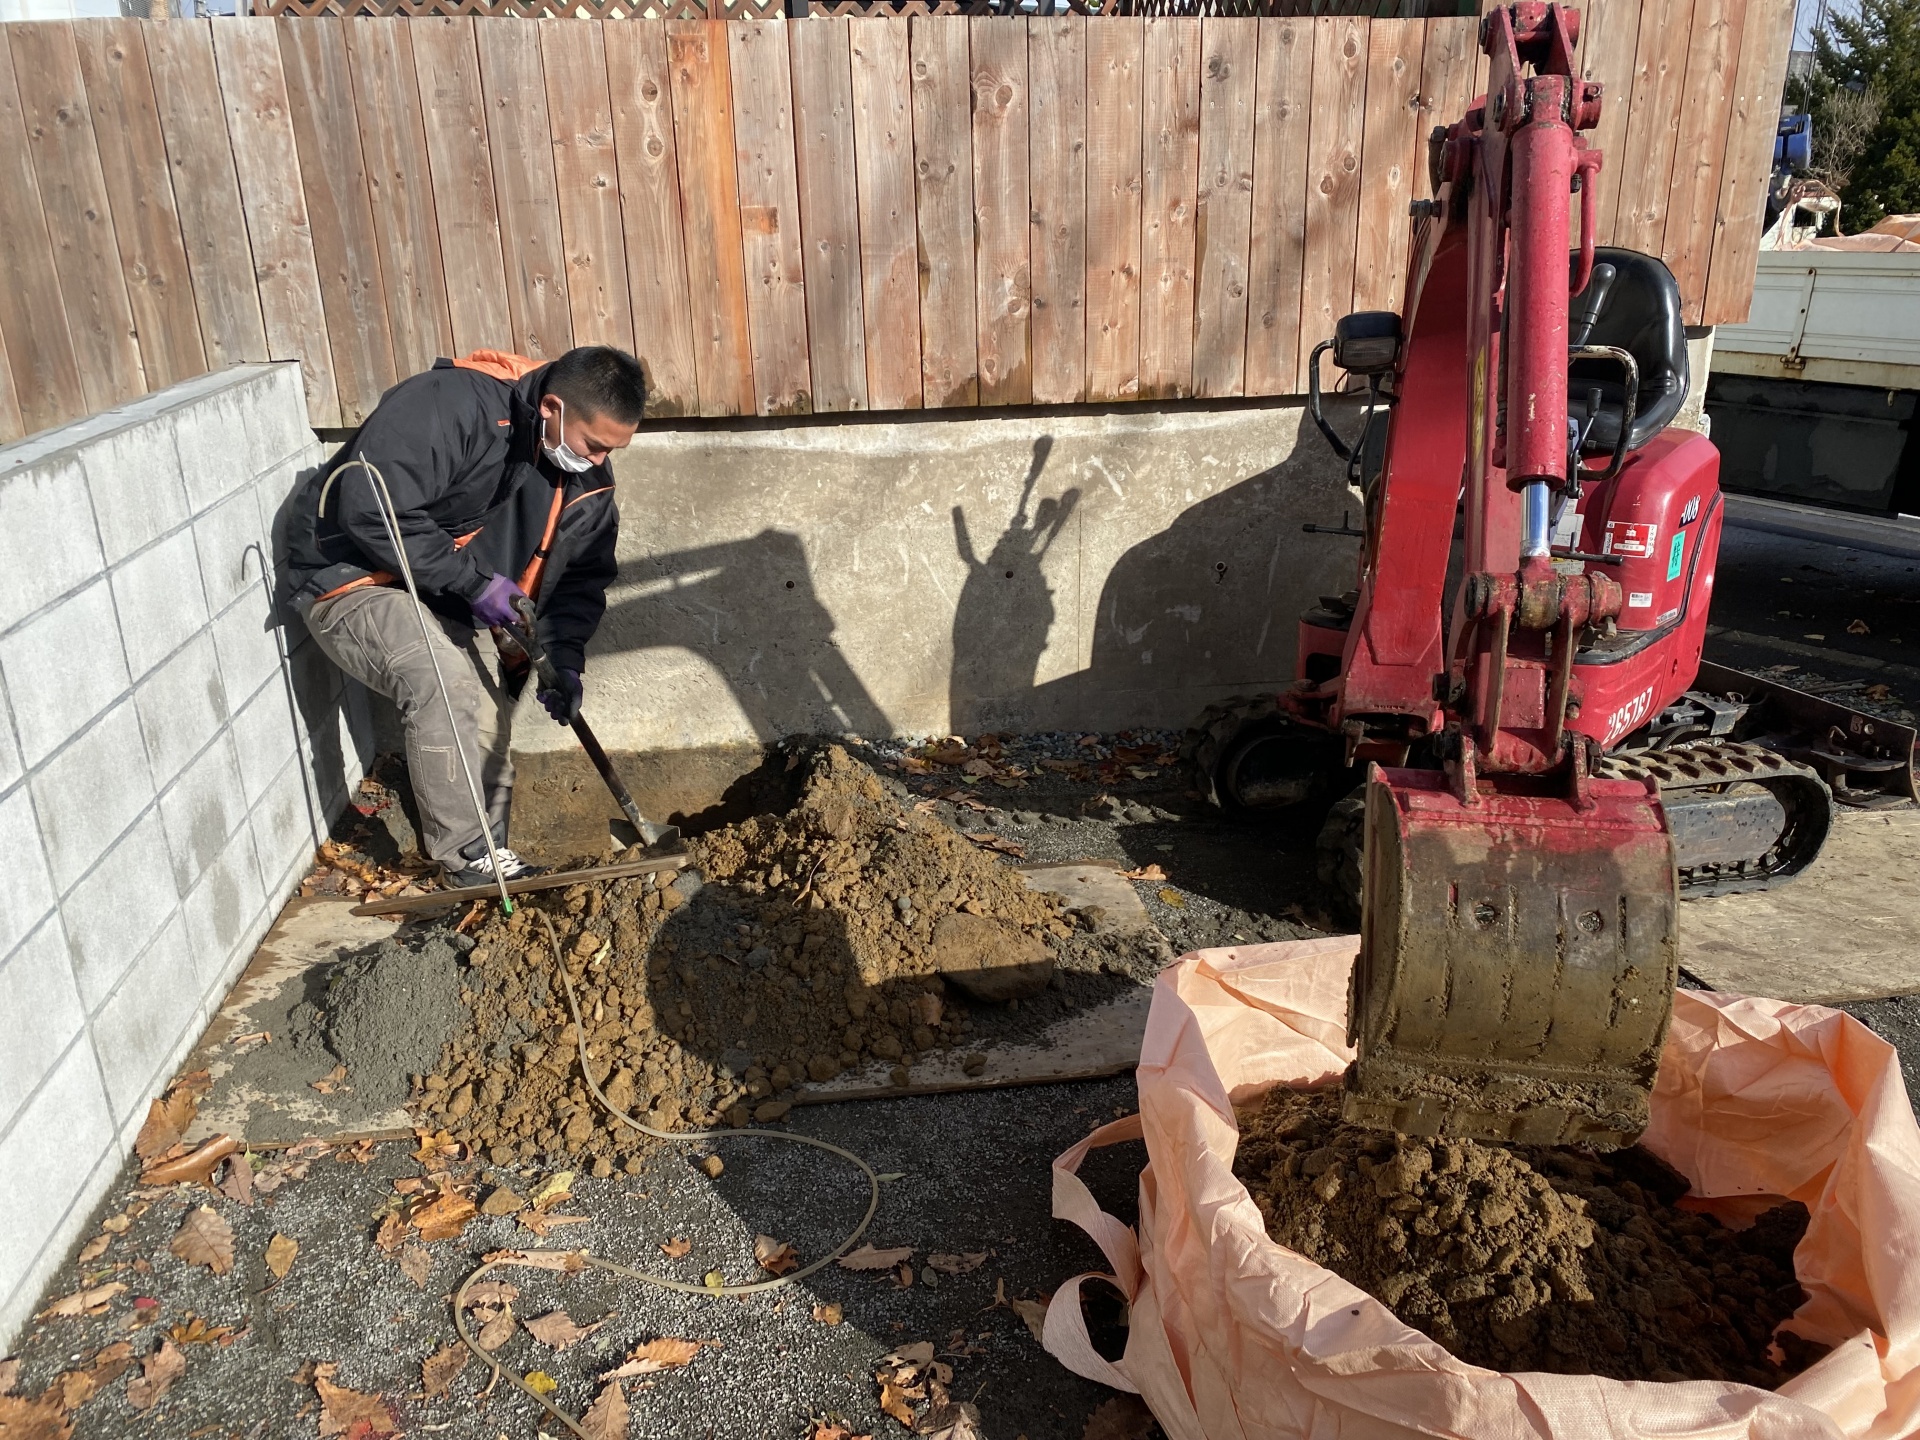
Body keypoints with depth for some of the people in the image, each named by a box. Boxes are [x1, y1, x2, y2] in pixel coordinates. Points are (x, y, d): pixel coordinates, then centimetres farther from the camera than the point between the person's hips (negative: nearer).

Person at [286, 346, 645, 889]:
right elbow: (372, 507, -33)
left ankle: (488, 852, 22)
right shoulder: (450, 405, -30)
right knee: (443, 677, -30)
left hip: (449, 600, 8)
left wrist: (566, 657, -12)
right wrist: (472, 580, -29)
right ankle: (465, 857, -17)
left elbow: (581, 576, 4)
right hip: (353, 574, -8)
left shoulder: (587, 483, -6)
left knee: (489, 716, 2)